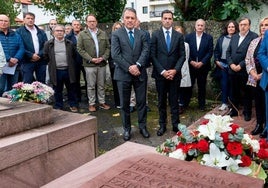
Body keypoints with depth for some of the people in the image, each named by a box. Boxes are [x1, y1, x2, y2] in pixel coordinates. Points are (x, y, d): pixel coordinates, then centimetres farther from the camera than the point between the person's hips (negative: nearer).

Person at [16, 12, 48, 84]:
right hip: (27, 62, -4)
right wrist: (31, 55, -15)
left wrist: (39, 55, -10)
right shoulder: (19, 31, 2)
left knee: (42, 83, 8)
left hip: (41, 61, 4)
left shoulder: (41, 32, 14)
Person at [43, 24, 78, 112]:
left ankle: (73, 105, 21)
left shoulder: (69, 43, 7)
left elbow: (74, 55, 13)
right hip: (56, 71, 0)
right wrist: (52, 63, 5)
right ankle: (58, 107, 21)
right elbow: (45, 56, 8)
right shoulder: (48, 44, 4)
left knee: (71, 89, 8)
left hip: (68, 70, 1)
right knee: (57, 90, 9)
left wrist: (70, 64, 6)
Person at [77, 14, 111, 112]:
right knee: (91, 85, 3)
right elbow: (80, 49, -4)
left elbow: (108, 47, 8)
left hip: (102, 64, 3)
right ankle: (91, 104, 14)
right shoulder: (82, 34, 1)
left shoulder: (103, 33, 10)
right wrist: (90, 59, -13)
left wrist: (103, 57, -8)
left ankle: (102, 102, 21)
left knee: (101, 85, 11)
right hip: (89, 64, -3)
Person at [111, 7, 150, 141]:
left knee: (141, 102, 9)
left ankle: (142, 126, 25)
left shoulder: (142, 34, 9)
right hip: (123, 74, -2)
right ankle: (126, 129, 22)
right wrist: (129, 68, -15)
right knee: (124, 104, 7)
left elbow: (145, 51, -2)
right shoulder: (116, 34, 0)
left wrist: (137, 65, -17)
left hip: (140, 73, 2)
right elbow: (115, 55, -9)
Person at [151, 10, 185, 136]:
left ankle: (176, 125, 17)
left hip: (174, 74, 1)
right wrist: (162, 71, -12)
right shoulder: (155, 35, 1)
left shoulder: (179, 36, 5)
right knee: (161, 101, 9)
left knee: (174, 101, 6)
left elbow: (182, 56, 3)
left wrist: (175, 70, -10)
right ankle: (162, 125, 19)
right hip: (160, 74, 0)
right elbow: (153, 55, -3)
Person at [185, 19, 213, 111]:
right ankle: (185, 104, 13)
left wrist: (202, 62, -13)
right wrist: (191, 62, -11)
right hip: (190, 65, 0)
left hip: (203, 66, 0)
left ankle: (202, 105, 20)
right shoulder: (188, 37, 3)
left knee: (202, 86, 9)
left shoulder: (209, 37, 2)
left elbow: (210, 52, -3)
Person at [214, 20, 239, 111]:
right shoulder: (221, 38, 10)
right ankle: (224, 103, 11)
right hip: (222, 64, 3)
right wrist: (217, 60, 2)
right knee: (224, 83, 5)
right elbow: (216, 50, 13)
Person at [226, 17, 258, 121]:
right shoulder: (234, 37, 13)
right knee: (234, 92, 13)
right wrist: (231, 64, -4)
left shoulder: (254, 37, -6)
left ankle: (247, 112, 19)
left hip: (245, 71, -5)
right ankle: (234, 110, 26)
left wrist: (240, 65, -16)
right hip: (233, 70, 5)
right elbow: (228, 52, 11)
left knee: (246, 93, 6)